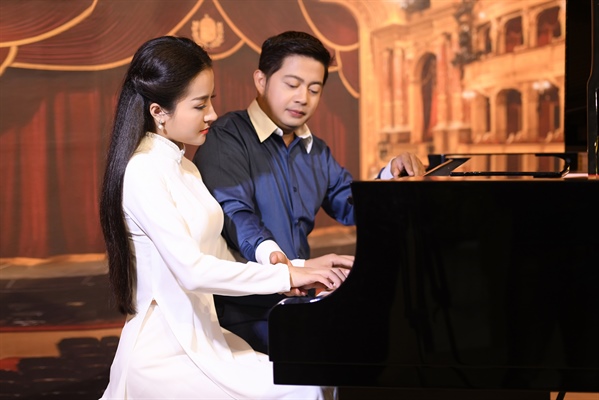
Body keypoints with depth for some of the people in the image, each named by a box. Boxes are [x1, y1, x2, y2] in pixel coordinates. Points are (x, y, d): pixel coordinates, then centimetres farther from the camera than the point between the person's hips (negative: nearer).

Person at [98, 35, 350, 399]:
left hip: (200, 339, 9)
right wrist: (285, 276, -17)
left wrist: (268, 267, -6)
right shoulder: (143, 172, -15)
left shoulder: (183, 168, 14)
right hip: (165, 358, -9)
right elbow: (191, 270, -23)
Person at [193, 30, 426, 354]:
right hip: (244, 313, -8)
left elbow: (350, 205, 25)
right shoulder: (227, 139, -9)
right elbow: (235, 214, -23)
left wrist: (391, 175, 4)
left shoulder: (316, 151, 20)